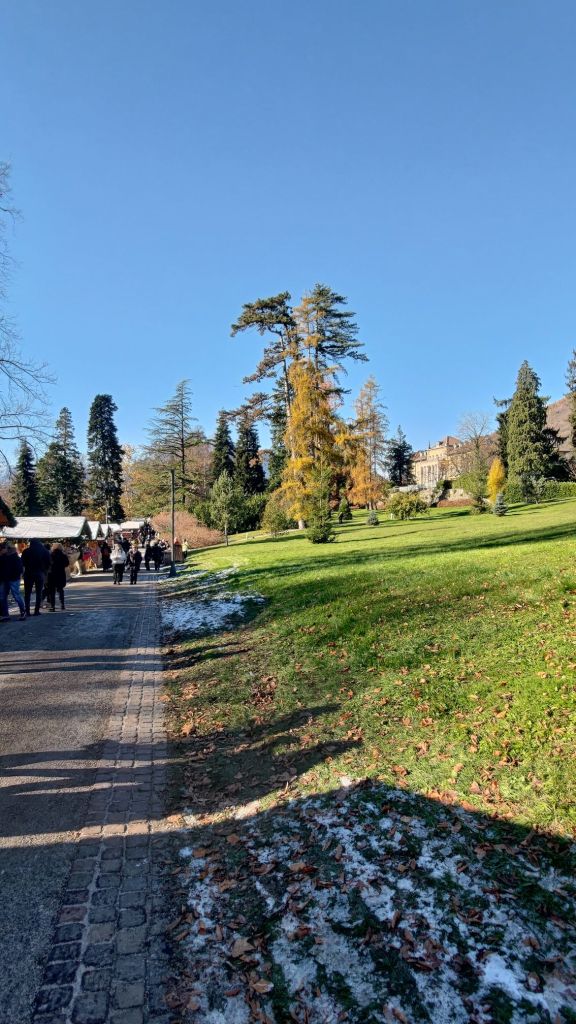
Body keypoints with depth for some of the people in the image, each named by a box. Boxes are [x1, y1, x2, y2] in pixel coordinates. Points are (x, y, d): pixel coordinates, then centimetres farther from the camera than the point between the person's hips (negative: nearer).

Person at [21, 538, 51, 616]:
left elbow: (22, 563, -2)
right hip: (40, 574, 1)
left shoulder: (26, 551, -1)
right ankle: (37, 610, 0)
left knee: (27, 593, 8)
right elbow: (48, 563, 1)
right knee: (39, 593, 6)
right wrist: (45, 571, 9)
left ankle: (27, 610, 2)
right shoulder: (44, 551, 2)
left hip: (29, 573, 0)